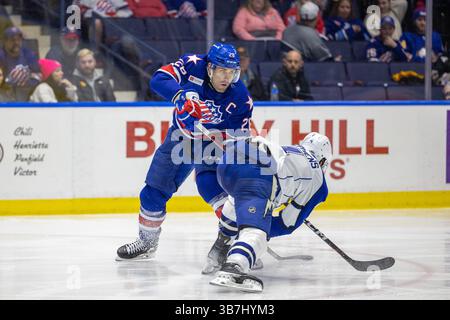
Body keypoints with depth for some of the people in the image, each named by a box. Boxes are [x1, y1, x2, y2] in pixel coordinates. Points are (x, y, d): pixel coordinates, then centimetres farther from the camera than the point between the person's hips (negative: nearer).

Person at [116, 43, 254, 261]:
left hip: (212, 140, -3)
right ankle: (147, 241, 32)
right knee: (155, 188, 9)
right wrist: (183, 96, -47)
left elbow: (239, 137, -15)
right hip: (181, 134, 3)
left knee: (208, 182, -32)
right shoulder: (193, 65, -24)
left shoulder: (241, 99, -25)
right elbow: (159, 79, -33)